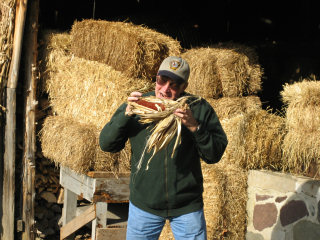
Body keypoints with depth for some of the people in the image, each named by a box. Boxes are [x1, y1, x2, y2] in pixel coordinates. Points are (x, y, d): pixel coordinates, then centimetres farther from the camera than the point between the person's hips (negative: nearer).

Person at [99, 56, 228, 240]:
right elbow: (106, 144, -2)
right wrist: (126, 114, -16)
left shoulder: (200, 108, -4)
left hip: (187, 207, -1)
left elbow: (215, 155, -7)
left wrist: (195, 127, -22)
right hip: (143, 205, 1)